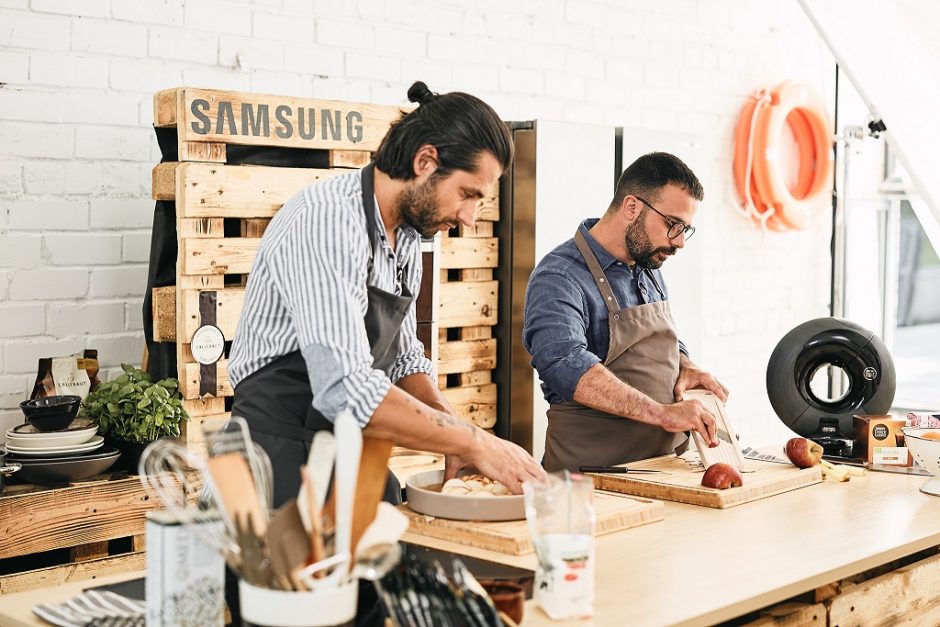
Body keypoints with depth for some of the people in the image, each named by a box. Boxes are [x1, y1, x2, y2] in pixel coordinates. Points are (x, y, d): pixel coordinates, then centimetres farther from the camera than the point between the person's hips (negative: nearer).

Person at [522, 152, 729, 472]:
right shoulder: (559, 277, -11)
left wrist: (687, 369, 7)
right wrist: (662, 413, -34)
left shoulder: (649, 270, 17)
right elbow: (564, 362, -29)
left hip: (665, 467, 8)